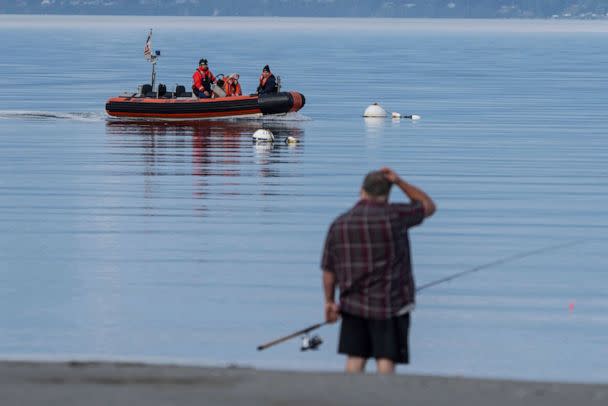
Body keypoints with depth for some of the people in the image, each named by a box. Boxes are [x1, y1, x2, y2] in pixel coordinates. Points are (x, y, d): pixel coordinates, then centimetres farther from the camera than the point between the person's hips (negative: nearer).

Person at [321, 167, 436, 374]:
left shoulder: (339, 224, 0)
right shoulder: (394, 216, -11)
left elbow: (328, 270, 4)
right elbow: (428, 206, 6)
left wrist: (329, 301, 16)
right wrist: (399, 182, 3)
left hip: (353, 305, 3)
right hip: (391, 303, -3)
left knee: (355, 358, 10)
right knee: (386, 360, -1)